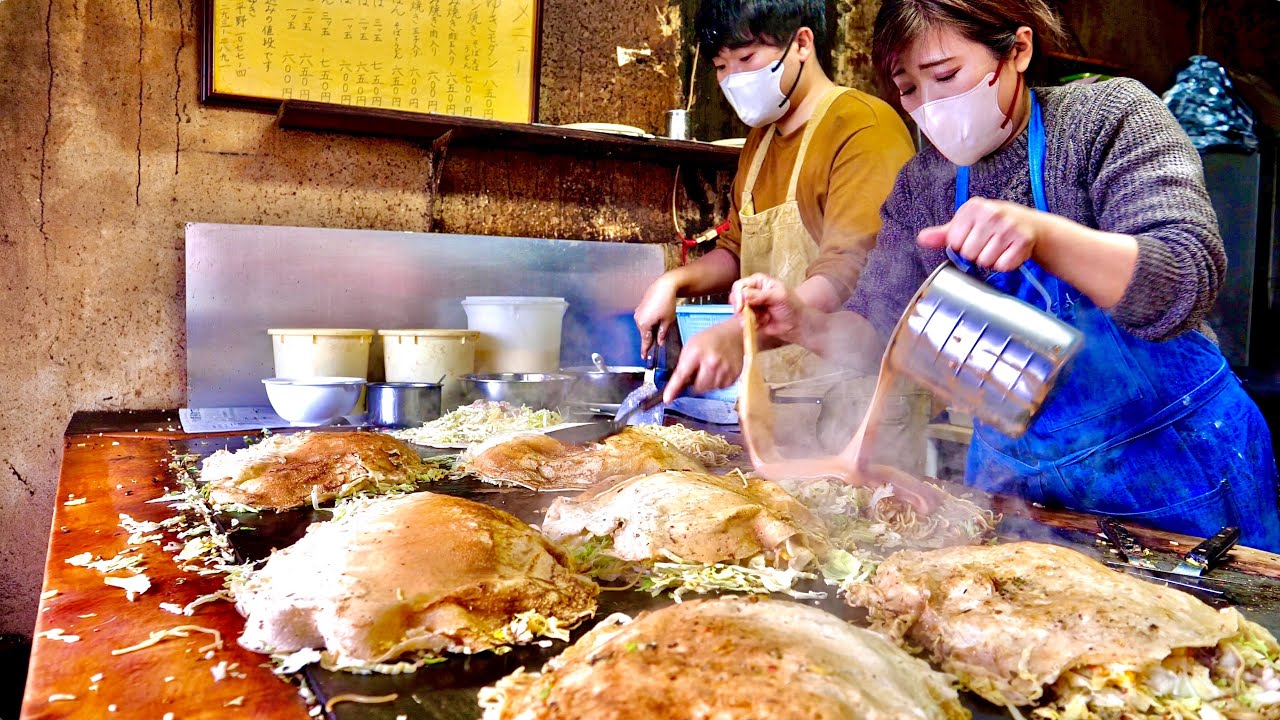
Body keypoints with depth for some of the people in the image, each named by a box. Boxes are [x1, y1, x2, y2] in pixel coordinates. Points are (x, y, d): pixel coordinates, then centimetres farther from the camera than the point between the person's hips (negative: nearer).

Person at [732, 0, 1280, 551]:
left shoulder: (1111, 117, -11)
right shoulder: (920, 185, 1)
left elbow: (1188, 283, -23)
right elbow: (879, 333, 2)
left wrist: (1039, 234, -39)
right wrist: (807, 324, -19)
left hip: (1169, 462, -3)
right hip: (1014, 469, 4)